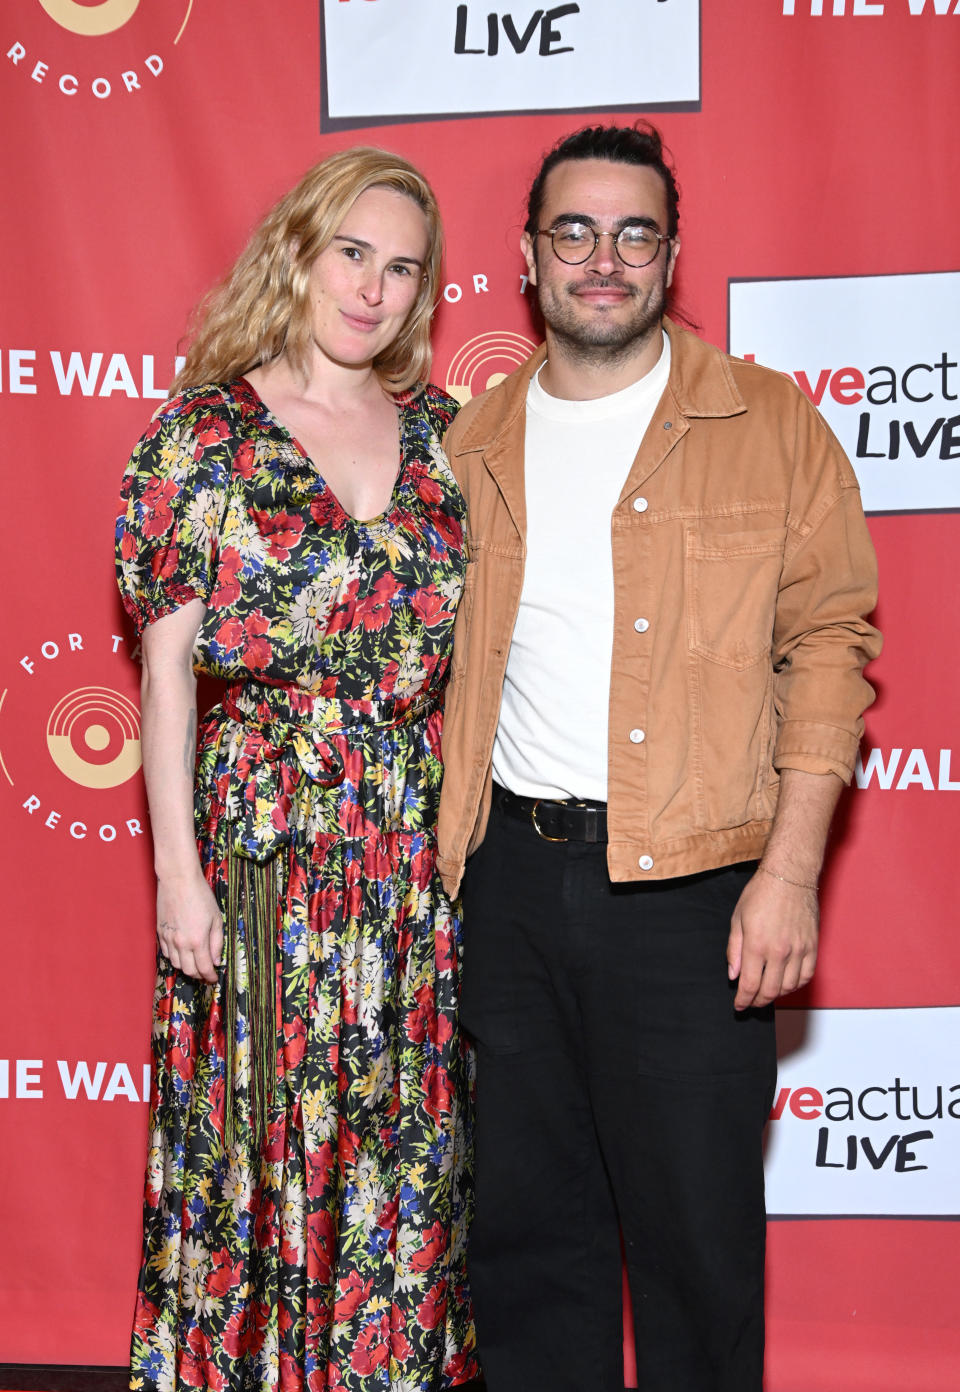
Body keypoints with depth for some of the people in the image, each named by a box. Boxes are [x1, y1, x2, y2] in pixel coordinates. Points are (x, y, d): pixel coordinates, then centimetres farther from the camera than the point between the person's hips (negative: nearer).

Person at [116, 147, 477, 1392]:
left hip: (425, 840, 4)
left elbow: (474, 633, 12)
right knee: (268, 1139, 5)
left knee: (417, 1139, 11)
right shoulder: (206, 431, -3)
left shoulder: (439, 429, 8)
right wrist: (178, 866, -8)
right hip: (268, 836, -3)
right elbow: (168, 660, -4)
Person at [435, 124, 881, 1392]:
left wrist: (791, 869, -11)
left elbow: (828, 644, -3)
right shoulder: (474, 446, 10)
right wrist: (438, 862, 6)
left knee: (697, 1230, 6)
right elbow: (436, 661, 15)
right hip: (510, 872, 4)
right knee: (527, 1224, 14)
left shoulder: (771, 424, 0)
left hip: (691, 883, -3)